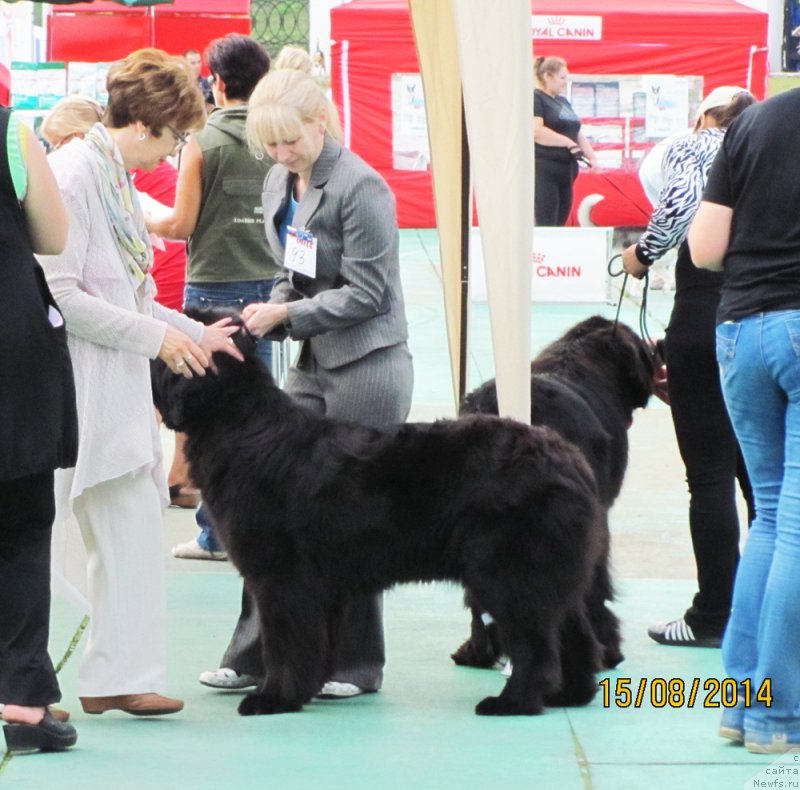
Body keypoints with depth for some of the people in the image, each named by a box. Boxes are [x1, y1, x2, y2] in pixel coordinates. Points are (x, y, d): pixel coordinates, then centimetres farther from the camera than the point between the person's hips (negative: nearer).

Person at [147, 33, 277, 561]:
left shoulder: (203, 143, -9)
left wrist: (140, 220, 11)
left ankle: (216, 532, 5)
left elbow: (182, 225, -7)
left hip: (214, 287, -4)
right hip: (267, 285, 4)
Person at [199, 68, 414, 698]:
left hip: (365, 368, -7)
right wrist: (269, 314, 0)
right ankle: (255, 654, 9)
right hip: (311, 364, 7)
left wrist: (286, 314, -16)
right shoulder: (280, 183, 10)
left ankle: (354, 664, 10)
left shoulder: (360, 187, -15)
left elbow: (365, 292, -16)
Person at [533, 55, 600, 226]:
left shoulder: (563, 102, 22)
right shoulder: (534, 98, -6)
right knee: (546, 227, -13)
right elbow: (536, 131, -20)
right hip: (543, 172, -9)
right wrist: (568, 143, -18)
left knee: (559, 225, 6)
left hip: (565, 172, 9)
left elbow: (578, 134, 24)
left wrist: (592, 157, 9)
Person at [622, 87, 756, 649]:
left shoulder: (693, 146, 5)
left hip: (707, 310, -5)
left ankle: (714, 618, 2)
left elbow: (682, 202, -16)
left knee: (711, 475, -1)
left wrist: (643, 255, -1)